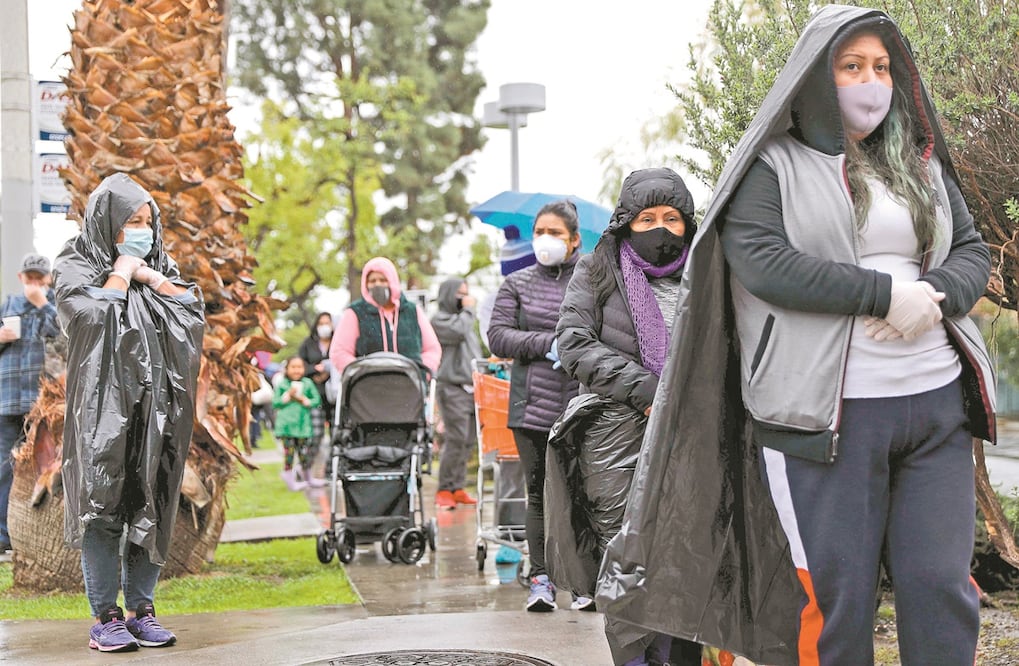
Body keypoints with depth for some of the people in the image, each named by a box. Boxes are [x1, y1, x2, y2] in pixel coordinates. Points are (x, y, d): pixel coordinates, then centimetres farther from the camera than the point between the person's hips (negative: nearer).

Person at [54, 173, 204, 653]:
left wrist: (151, 277, -2)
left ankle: (141, 609, 10)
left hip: (156, 410, 4)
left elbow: (195, 312, 4)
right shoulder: (76, 268, 3)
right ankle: (104, 617, 0)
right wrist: (120, 271, -5)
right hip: (103, 406, -4)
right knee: (102, 507, -5)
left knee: (151, 509, 3)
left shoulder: (160, 267, 17)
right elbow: (95, 316, -15)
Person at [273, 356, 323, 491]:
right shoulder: (281, 384, 2)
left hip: (303, 423, 2)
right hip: (287, 424, -1)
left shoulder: (308, 383, 6)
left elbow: (316, 400, 5)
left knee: (304, 451, 5)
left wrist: (304, 400, -11)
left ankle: (307, 478, 22)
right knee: (289, 451, -3)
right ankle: (290, 479, 6)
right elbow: (275, 403, 0)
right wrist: (288, 396, -11)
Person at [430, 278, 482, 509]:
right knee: (456, 438, -15)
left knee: (468, 440, 4)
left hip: (471, 388, 8)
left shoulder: (465, 319, 26)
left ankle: (457, 488, 8)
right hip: (452, 388, -8)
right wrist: (468, 310, -4)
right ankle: (444, 490, -12)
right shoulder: (440, 320, 0)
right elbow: (458, 332, -19)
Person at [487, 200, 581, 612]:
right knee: (539, 495, 4)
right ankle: (540, 579, 8)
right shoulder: (517, 284, 12)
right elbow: (498, 336, 3)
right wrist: (548, 344, -10)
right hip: (532, 407, 2)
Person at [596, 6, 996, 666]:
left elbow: (973, 252, 16)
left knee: (943, 589, 3)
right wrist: (887, 294, -16)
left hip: (936, 402, 5)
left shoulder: (922, 165, 18)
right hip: (828, 412, -4)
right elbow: (764, 263, -13)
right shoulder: (773, 167, 2)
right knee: (836, 599, -1)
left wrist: (934, 298, -7)